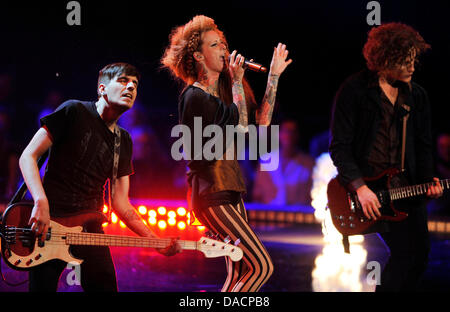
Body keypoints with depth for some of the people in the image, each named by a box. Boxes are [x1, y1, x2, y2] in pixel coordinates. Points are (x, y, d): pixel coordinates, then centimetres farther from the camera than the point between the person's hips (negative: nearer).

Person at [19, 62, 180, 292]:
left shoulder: (124, 141, 14)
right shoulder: (74, 112, -4)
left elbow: (120, 202, 11)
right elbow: (28, 157, -6)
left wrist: (154, 240, -2)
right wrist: (41, 202, -21)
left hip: (90, 229, 6)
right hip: (50, 222, -5)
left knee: (105, 287, 4)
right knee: (42, 287, -3)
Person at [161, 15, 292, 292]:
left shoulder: (222, 90, 16)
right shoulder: (195, 96, -12)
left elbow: (261, 121, 13)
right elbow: (241, 123, -17)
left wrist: (274, 75, 14)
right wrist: (238, 81, -9)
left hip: (230, 191, 10)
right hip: (212, 193, -10)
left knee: (239, 273, 7)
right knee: (261, 266, -16)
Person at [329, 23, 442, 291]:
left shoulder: (417, 95, 11)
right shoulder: (354, 91, -5)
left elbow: (423, 146, 15)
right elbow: (339, 147, -7)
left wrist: (427, 179, -3)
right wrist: (360, 187, -16)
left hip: (407, 187, 5)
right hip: (365, 183, -5)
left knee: (419, 251, -3)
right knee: (406, 249, -14)